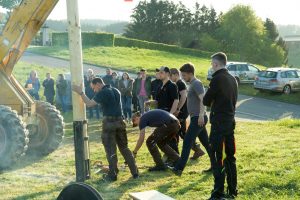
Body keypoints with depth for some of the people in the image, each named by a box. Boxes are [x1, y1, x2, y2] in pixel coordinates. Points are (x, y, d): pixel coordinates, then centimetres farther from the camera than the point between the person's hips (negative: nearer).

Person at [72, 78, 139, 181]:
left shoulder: (103, 93, -10)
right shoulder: (116, 91, 15)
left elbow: (89, 103, -16)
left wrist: (80, 92, -11)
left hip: (109, 122, -7)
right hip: (120, 121, 7)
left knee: (111, 150, 0)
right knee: (124, 148, 14)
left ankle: (112, 175, 5)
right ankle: (135, 172, 12)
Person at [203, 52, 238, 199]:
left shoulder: (217, 79, -14)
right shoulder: (233, 79, 11)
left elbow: (206, 101, -10)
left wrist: (211, 102, 10)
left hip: (218, 123, -8)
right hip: (231, 121, 8)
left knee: (218, 158, -4)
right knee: (230, 157, 14)